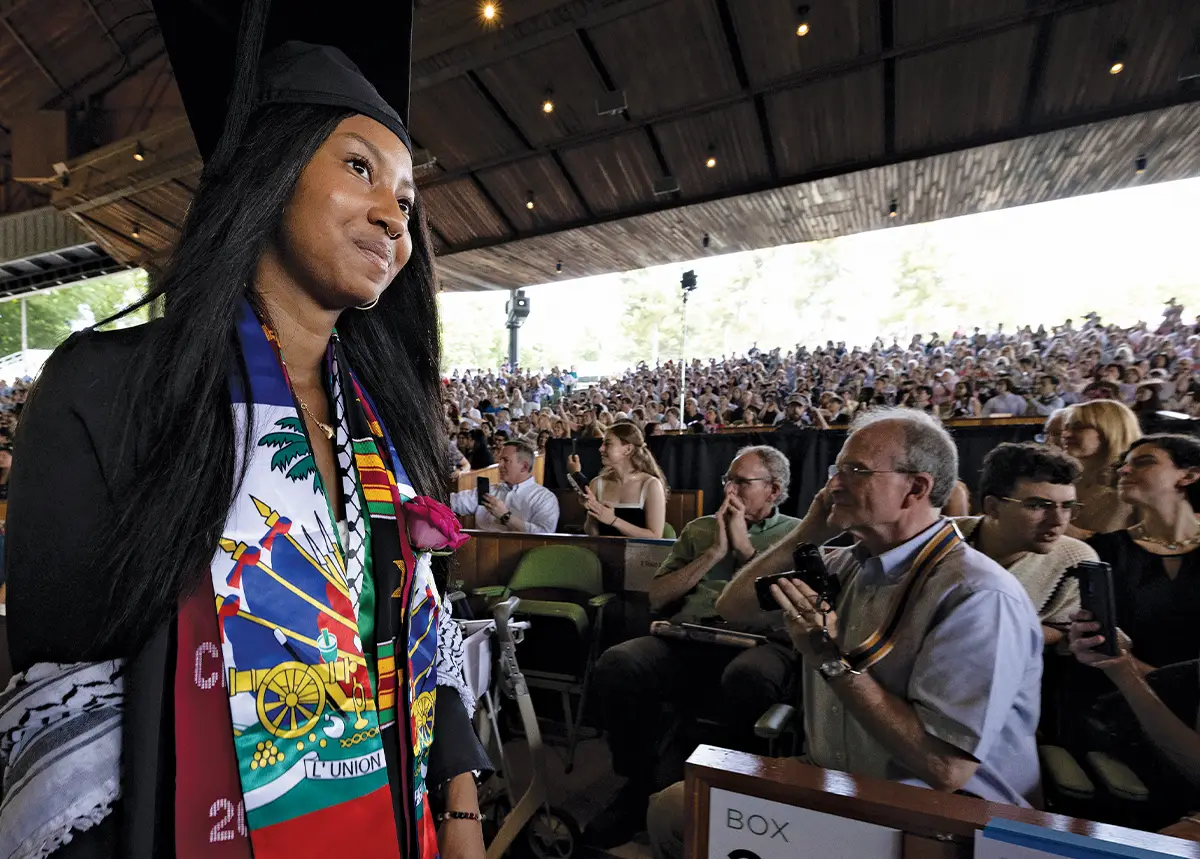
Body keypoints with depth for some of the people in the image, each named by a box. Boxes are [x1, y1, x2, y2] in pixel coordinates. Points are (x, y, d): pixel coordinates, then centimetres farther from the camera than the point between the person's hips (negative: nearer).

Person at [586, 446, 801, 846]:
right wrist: (714, 552, 7)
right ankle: (639, 783, -4)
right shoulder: (699, 529, 24)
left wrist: (744, 546, 3)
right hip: (689, 637, 3)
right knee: (617, 663, -27)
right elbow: (657, 597, 15)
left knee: (747, 677, -39)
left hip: (759, 641, -2)